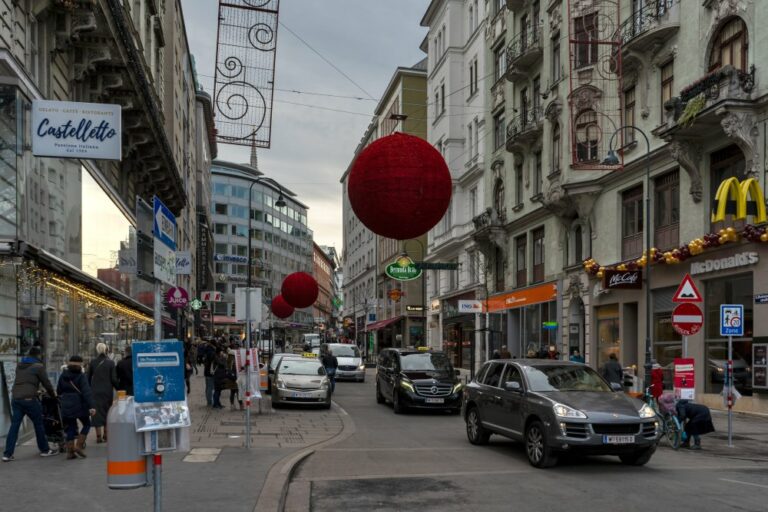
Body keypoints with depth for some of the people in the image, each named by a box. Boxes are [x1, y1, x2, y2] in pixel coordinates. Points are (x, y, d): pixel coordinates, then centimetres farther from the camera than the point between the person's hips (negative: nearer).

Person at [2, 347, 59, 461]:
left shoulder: (19, 366, 18)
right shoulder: (38, 367, -2)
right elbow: (46, 383, 0)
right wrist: (53, 395, 16)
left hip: (15, 398, 6)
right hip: (29, 399, -6)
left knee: (14, 426, 5)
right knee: (38, 424, 8)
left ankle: (7, 454, 0)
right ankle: (45, 450, 17)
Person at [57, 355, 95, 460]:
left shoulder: (63, 375, 7)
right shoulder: (81, 376, -9)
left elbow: (58, 391, 15)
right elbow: (86, 392, -17)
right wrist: (91, 406, -23)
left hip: (66, 406, 5)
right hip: (79, 405, -5)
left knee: (70, 428, 11)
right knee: (86, 424, 12)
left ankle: (70, 451, 7)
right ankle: (79, 445, 0)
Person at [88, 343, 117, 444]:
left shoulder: (93, 363, -1)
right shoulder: (110, 363, -7)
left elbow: (88, 378, 4)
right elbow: (114, 379, -8)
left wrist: (88, 390, 14)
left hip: (95, 391, 1)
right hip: (107, 391, -1)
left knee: (97, 412, 4)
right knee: (107, 411, 13)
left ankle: (98, 436, 1)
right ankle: (105, 435, 17)